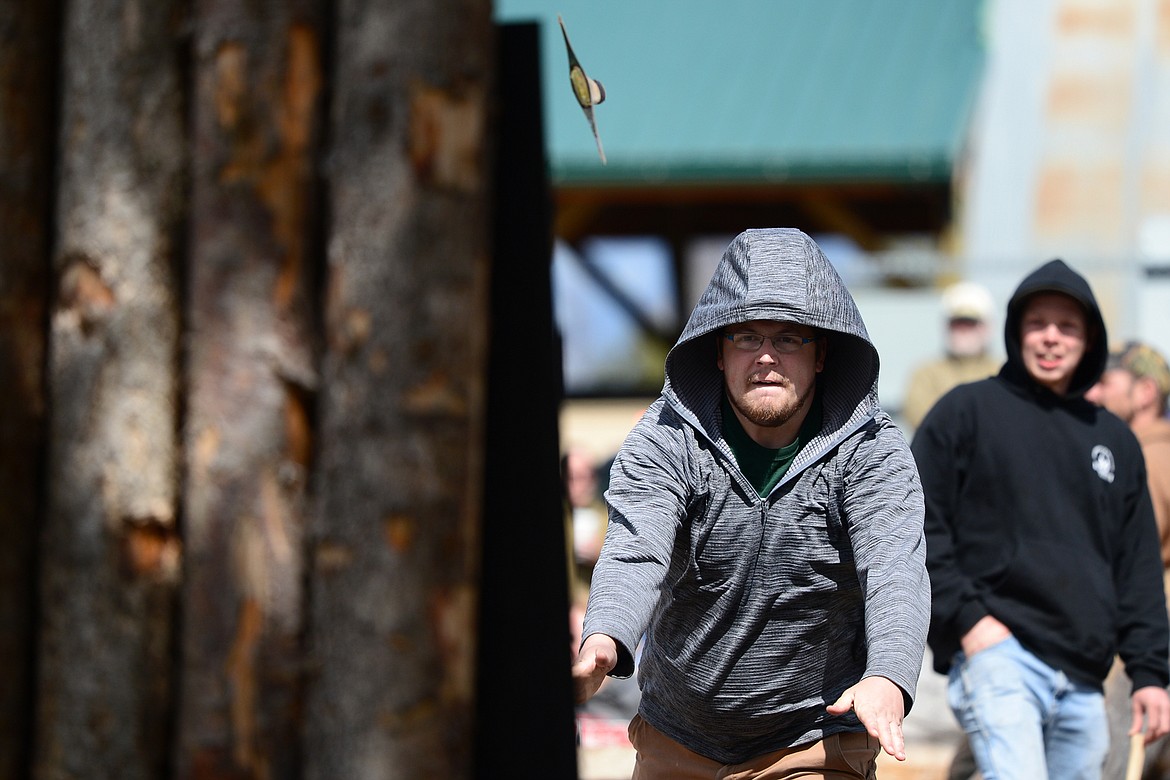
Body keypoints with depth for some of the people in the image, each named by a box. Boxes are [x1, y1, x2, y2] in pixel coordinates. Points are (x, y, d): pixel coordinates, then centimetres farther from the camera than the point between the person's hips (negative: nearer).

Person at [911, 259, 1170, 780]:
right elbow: (916, 524, 0)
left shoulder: (1115, 440, 18)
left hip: (1084, 681, 5)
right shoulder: (968, 411, 4)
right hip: (996, 653, -5)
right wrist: (965, 616, -10)